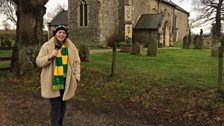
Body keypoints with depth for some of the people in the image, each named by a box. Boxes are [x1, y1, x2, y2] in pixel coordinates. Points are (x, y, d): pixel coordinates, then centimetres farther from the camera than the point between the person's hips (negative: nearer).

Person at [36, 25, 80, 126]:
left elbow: (76, 62, 8)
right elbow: (38, 62, -4)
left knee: (62, 105, 17)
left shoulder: (71, 46, 4)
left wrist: (76, 77, 2)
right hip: (52, 81, -3)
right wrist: (50, 56, -21)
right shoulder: (47, 46, -4)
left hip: (66, 81, 4)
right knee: (55, 106, -6)